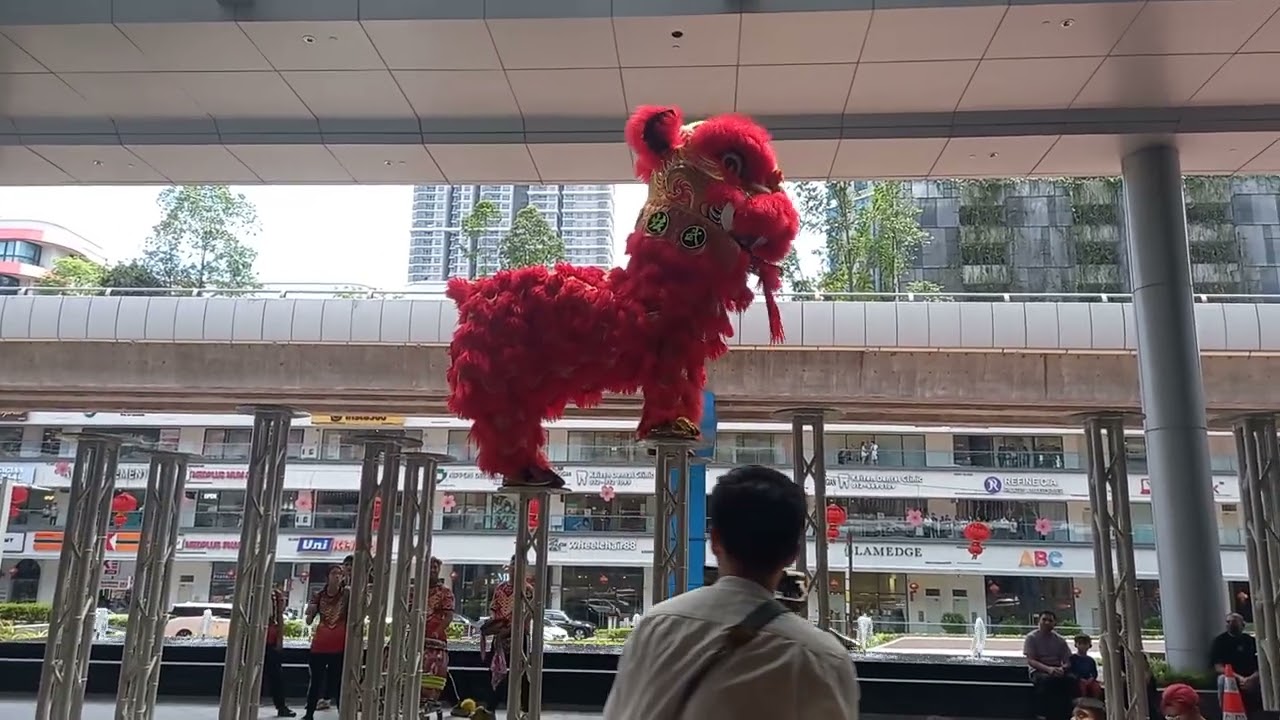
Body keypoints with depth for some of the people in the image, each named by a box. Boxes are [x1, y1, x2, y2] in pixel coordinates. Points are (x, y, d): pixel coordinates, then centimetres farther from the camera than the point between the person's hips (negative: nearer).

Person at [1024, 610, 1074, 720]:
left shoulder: (1059, 640, 10)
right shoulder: (1032, 637, -1)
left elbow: (1068, 662, 7)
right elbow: (1030, 661, -9)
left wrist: (1062, 668, -18)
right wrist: (1048, 668, -25)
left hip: (1057, 671, 3)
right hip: (1038, 671, -3)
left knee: (1071, 679, -30)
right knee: (1046, 679, -38)